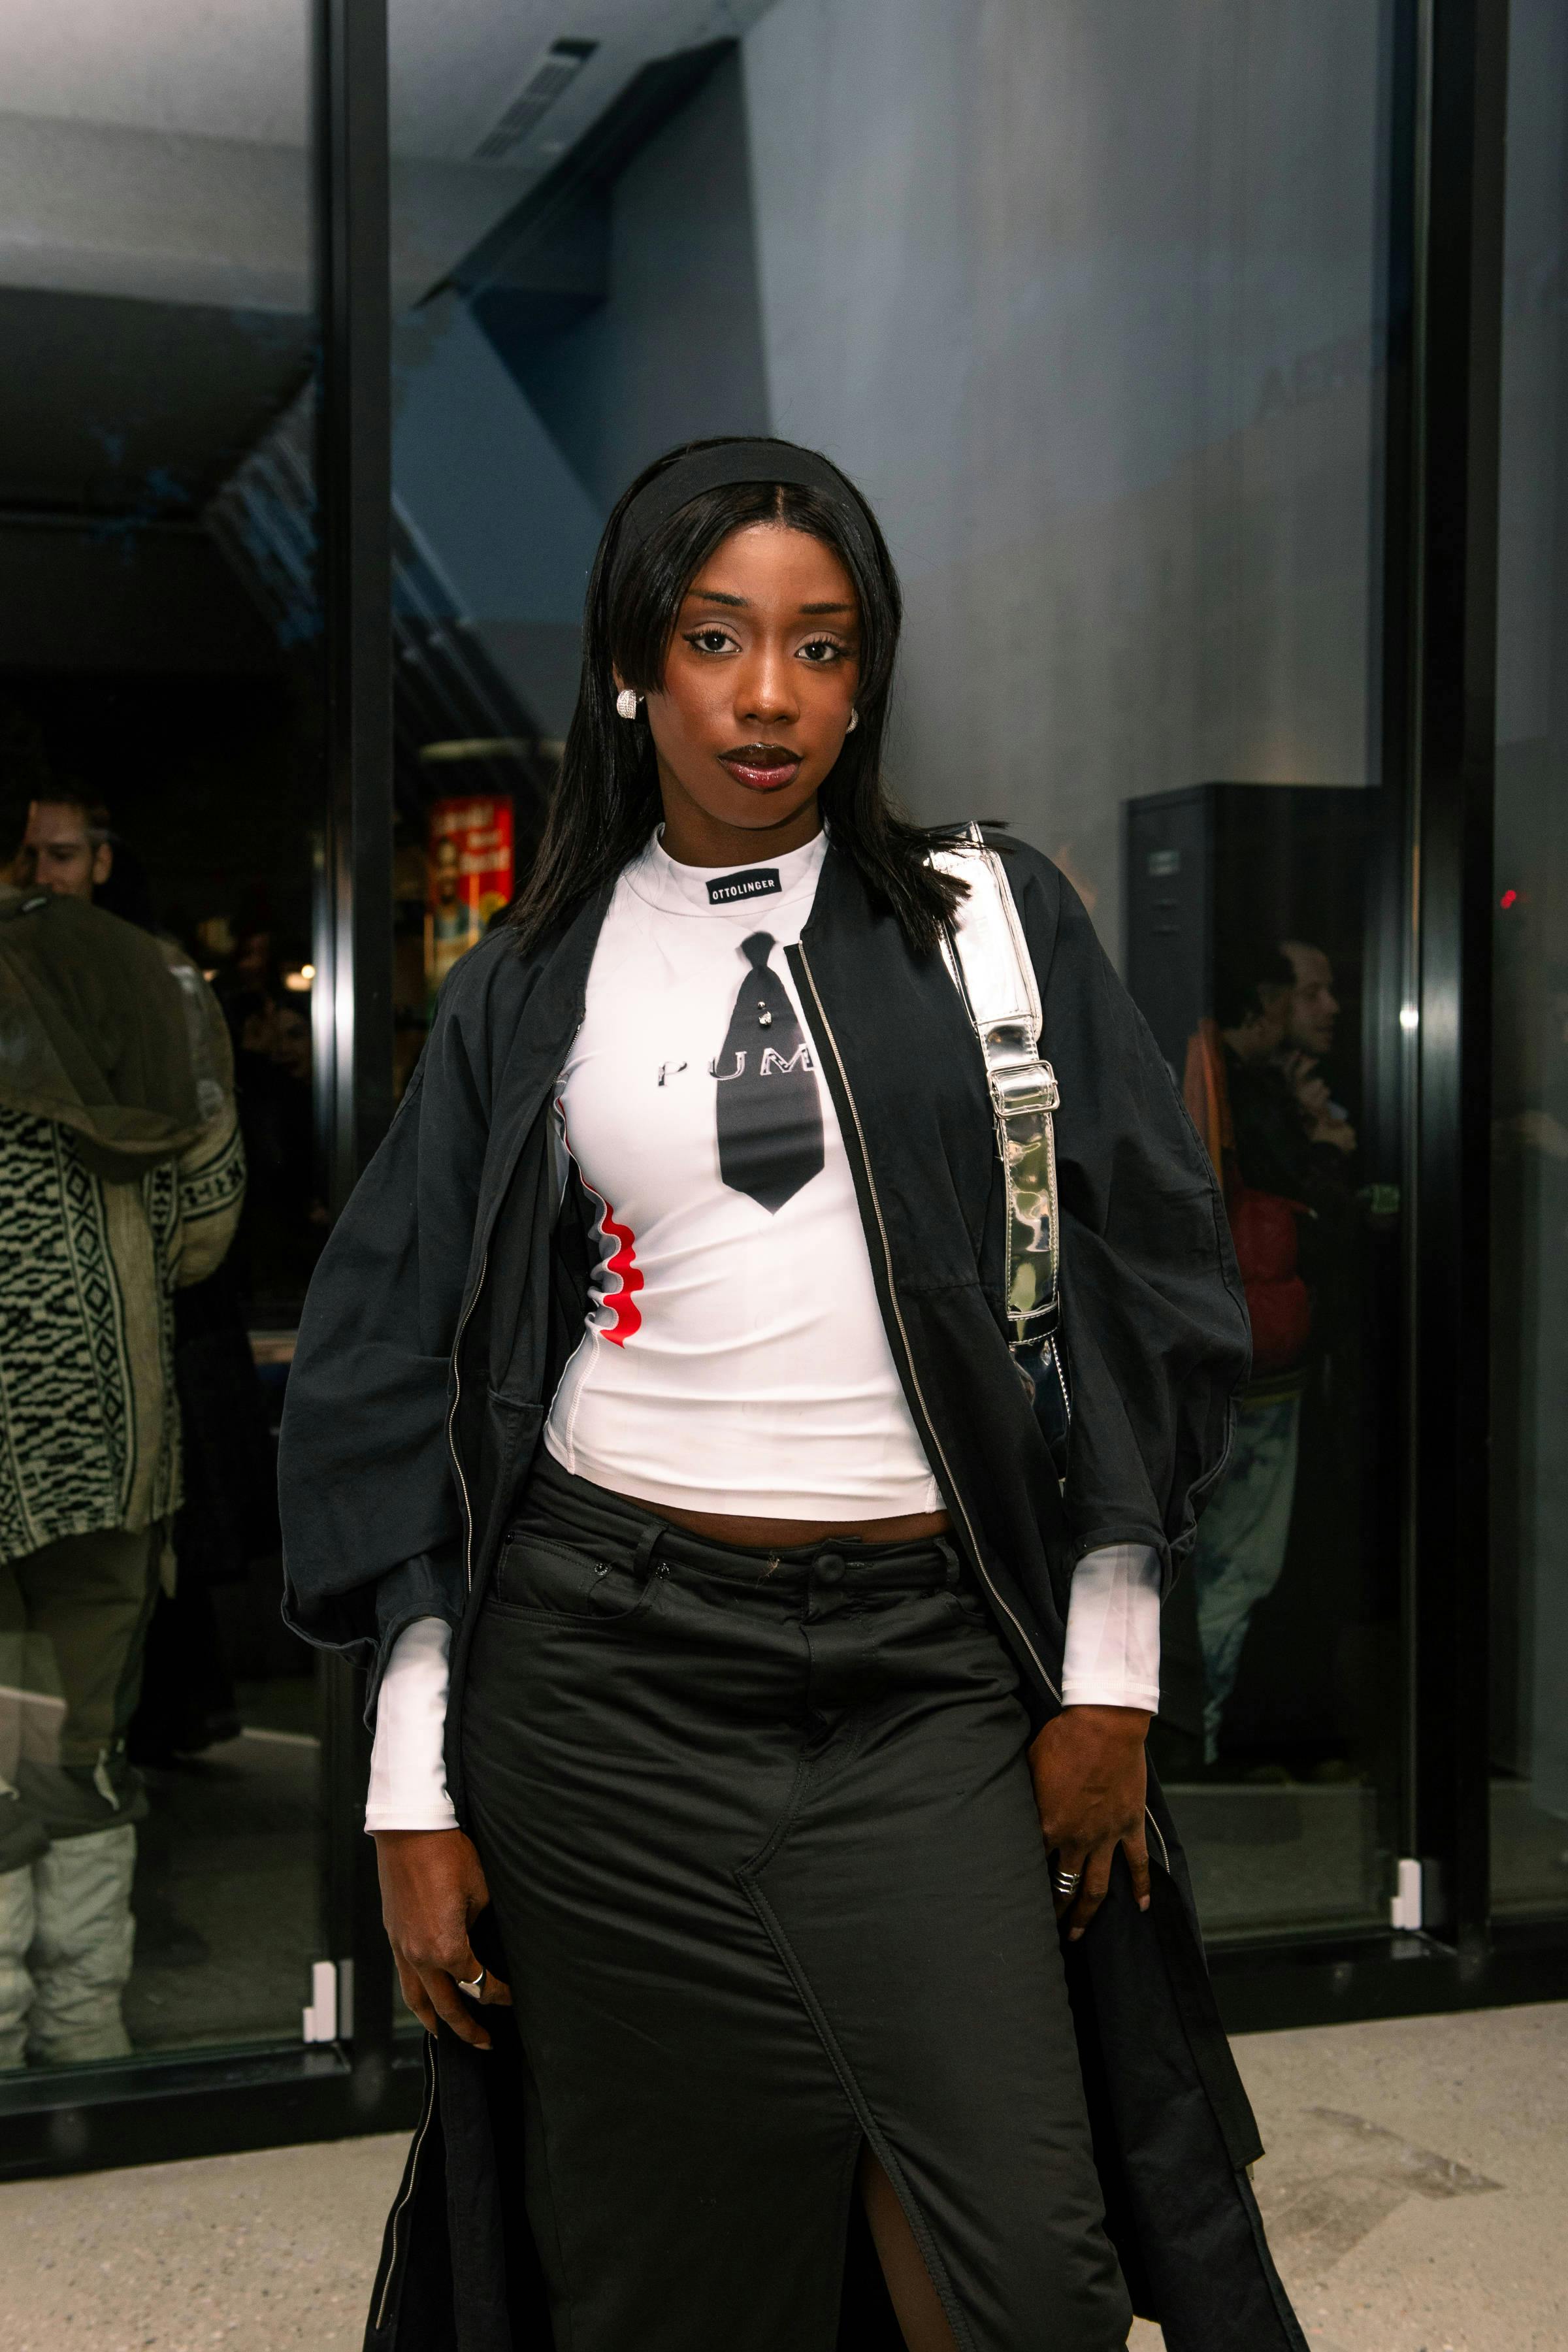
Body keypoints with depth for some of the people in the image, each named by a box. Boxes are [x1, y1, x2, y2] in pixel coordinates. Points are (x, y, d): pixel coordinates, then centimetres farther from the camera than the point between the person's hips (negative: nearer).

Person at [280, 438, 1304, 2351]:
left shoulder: (994, 925, 6)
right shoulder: (529, 990, 8)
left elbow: (1138, 1295, 5)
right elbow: (407, 1386, 7)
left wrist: (1108, 1674, 0)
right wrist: (414, 1798, 1)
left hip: (929, 1668, 0)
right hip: (608, 1663, 1)